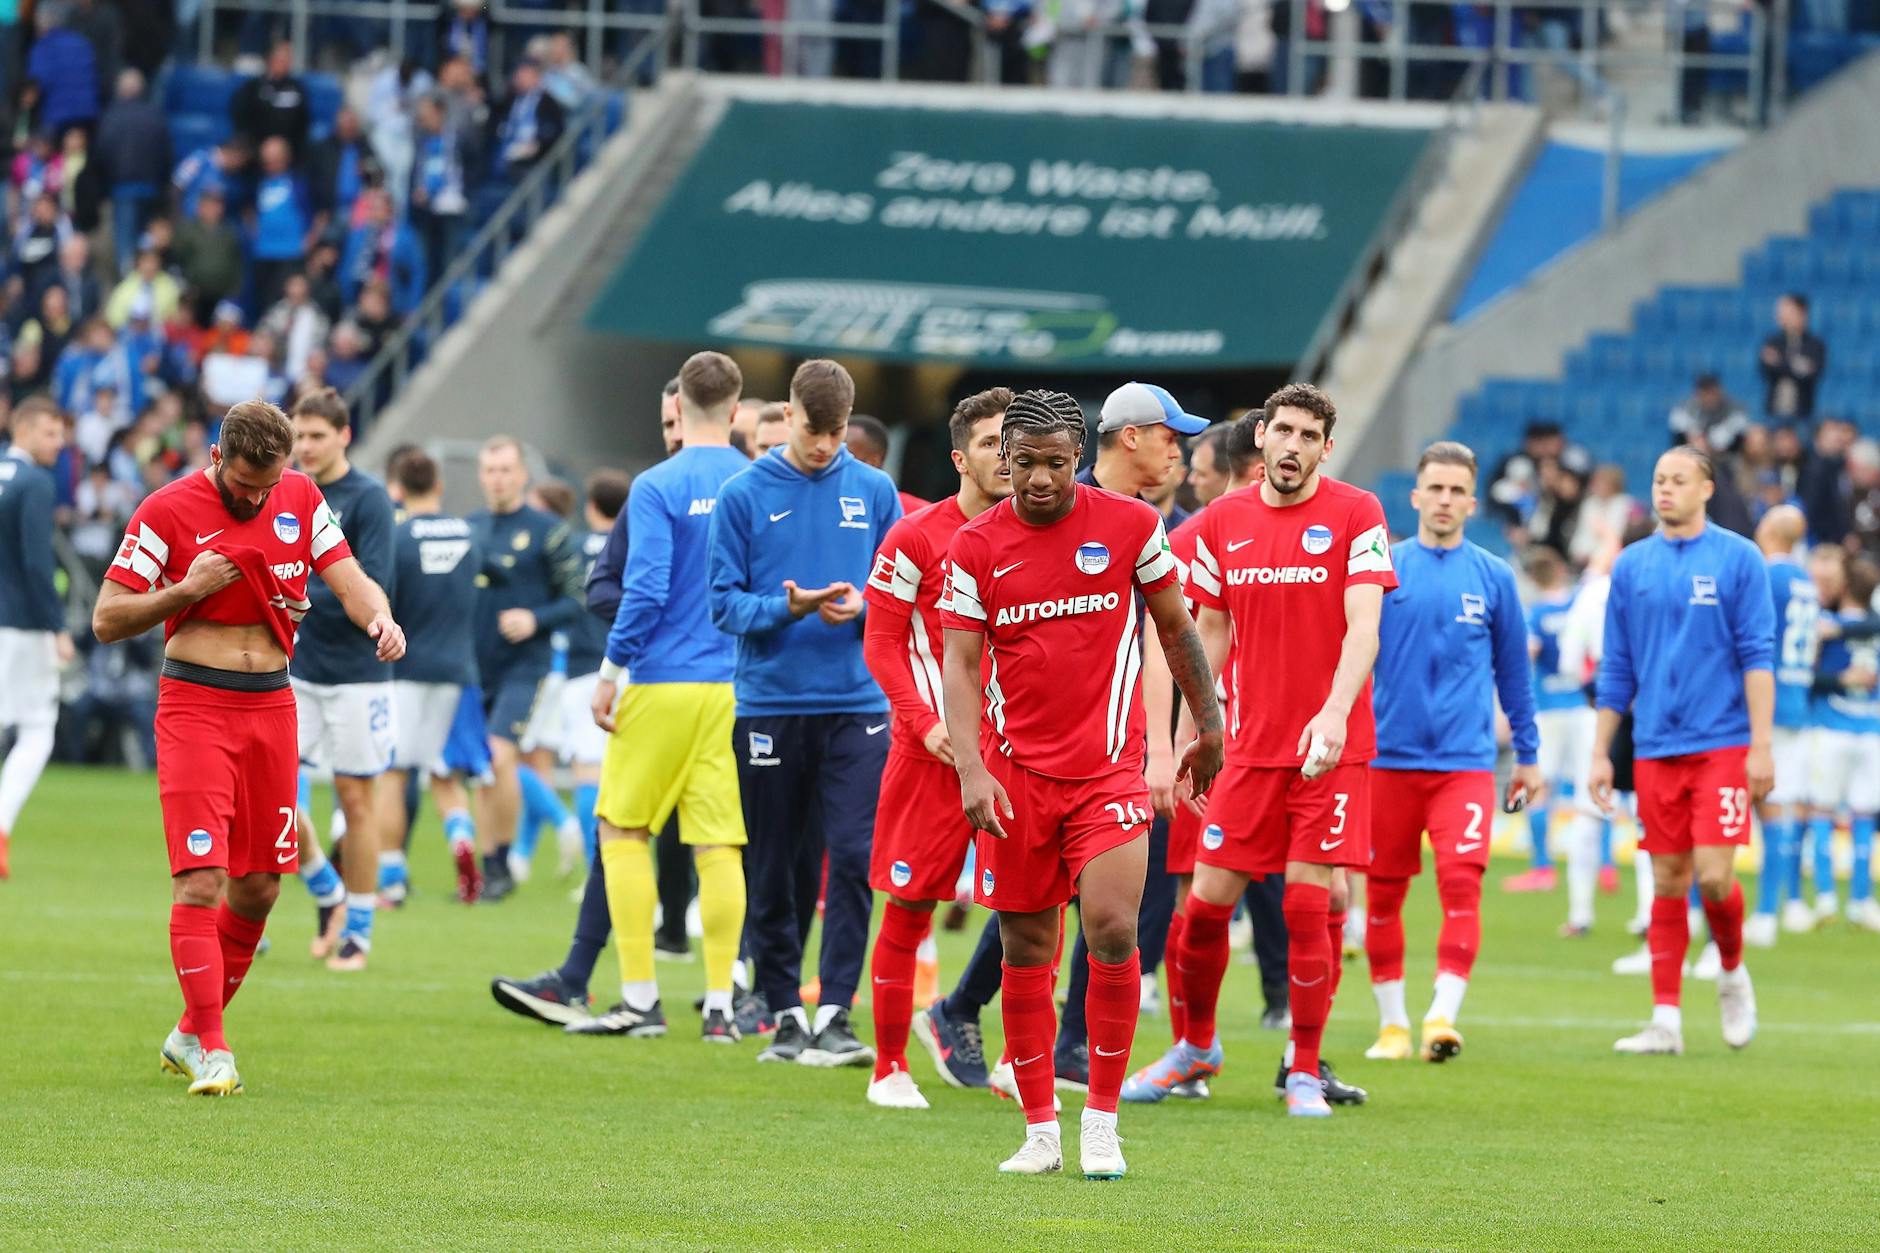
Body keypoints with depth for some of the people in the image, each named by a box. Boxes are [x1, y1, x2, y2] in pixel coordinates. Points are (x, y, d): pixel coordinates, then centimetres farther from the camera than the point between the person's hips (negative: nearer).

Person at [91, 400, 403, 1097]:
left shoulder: (300, 500, 7)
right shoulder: (168, 511, -6)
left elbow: (349, 579, 1)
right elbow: (107, 620, -4)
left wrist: (379, 617, -21)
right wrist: (188, 589, -16)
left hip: (271, 706, 5)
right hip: (195, 706, -5)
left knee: (258, 888, 7)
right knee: (200, 880, -14)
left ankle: (190, 1033, 23)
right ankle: (212, 1050, -12)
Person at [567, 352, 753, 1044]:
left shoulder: (657, 487, -8)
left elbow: (645, 589, -14)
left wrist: (611, 671, -7)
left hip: (664, 683, -4)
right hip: (737, 689, 4)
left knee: (623, 830, 7)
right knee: (720, 844, 5)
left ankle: (640, 998, 2)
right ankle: (719, 1006, 1)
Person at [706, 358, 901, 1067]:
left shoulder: (874, 492, 6)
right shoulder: (746, 496, 1)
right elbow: (726, 603, -2)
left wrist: (863, 605, -13)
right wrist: (789, 608, -19)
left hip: (856, 703, 1)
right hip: (771, 707, 0)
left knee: (853, 858, -11)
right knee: (777, 871, 6)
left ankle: (834, 1016, -9)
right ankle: (784, 1014, 17)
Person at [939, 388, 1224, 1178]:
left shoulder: (1130, 525, -1)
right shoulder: (975, 547, -1)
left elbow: (1175, 626, 12)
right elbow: (959, 665, -3)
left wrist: (1208, 728, 16)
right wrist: (970, 771, -15)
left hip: (1109, 765, -1)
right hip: (1015, 771, 1)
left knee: (1112, 931, -14)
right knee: (1026, 950, 4)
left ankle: (1102, 1125, -3)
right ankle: (1040, 1133, 14)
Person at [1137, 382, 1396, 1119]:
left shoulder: (1356, 515, -5)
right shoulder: (1222, 523, 7)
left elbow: (1363, 623, -15)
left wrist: (1335, 711, -29)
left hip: (1332, 746, -3)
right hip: (1250, 745, 3)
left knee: (1311, 902, -7)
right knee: (1208, 898, 1)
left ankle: (1305, 1070, 4)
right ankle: (1196, 1044, 24)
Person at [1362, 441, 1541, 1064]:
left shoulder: (1493, 577, 6)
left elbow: (1513, 670, 14)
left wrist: (1528, 755, 16)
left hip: (1465, 761, 0)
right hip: (1389, 756, 0)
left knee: (1461, 885, -15)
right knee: (1383, 893, 5)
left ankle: (1442, 1017, -18)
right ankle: (1391, 1022, 17)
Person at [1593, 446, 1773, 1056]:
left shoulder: (1737, 559, -1)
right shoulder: (1632, 566, 10)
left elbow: (1757, 655, -4)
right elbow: (1617, 670, 14)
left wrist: (1761, 745, -11)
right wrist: (1600, 753, 10)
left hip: (1721, 744, -3)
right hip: (1656, 748, 3)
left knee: (1713, 875, -11)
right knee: (1668, 884, 3)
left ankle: (1733, 973, 16)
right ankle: (1665, 1019, 6)